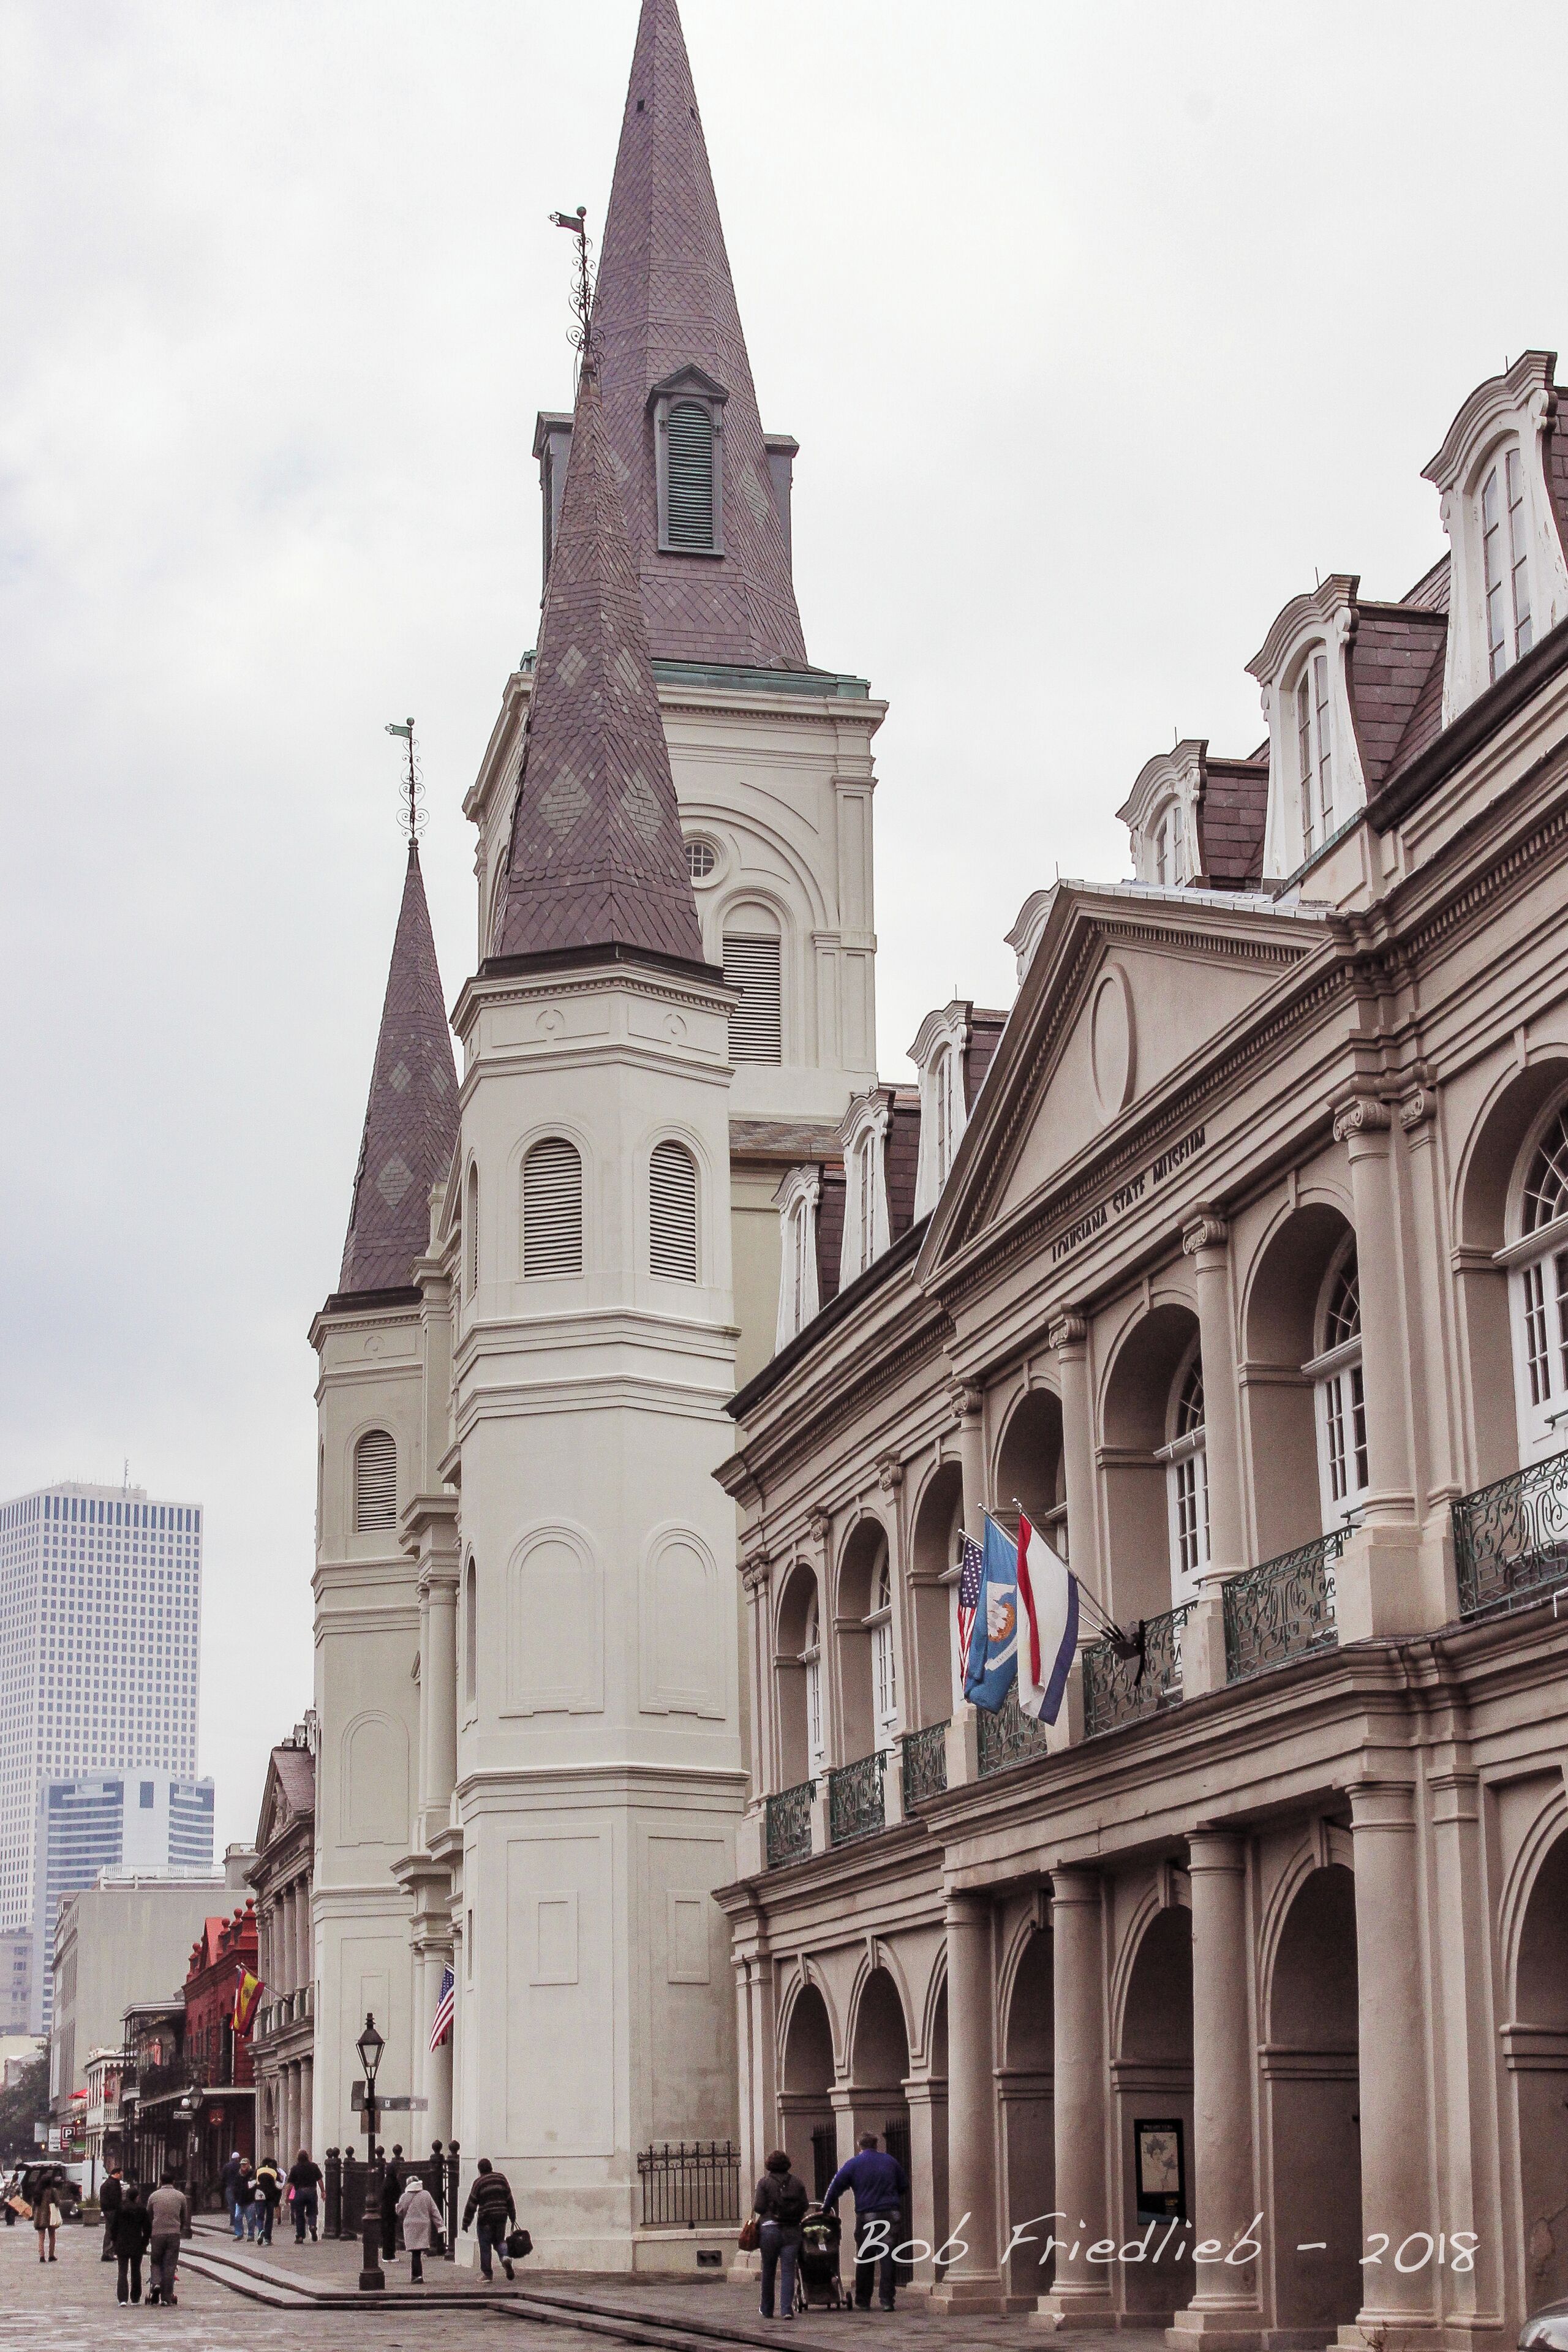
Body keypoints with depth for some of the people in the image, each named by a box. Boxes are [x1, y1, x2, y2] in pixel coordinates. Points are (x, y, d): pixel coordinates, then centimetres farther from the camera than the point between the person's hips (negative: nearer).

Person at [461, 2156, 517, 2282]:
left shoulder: (479, 2182, -4)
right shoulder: (501, 2178, 8)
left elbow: (471, 2204, -4)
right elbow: (509, 2199, 10)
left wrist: (466, 2223, 1)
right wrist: (512, 2216, 17)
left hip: (486, 2219, -4)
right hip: (501, 2217, 4)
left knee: (485, 2246, 6)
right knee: (499, 2240, 19)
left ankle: (487, 2273, 8)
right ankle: (506, 2257, -10)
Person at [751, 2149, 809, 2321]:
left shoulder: (765, 2182, -4)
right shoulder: (797, 2183, 3)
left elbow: (759, 2207, -8)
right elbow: (805, 2206, 2)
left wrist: (754, 2202, 14)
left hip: (770, 2230, -1)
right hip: (792, 2231, 1)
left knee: (768, 2271, 11)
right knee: (788, 2270, -1)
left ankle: (767, 2310, 20)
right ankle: (787, 2309, -14)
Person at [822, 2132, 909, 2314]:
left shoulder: (853, 2164, 4)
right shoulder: (891, 2162, 12)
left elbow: (834, 2189, 4)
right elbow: (904, 2188, 20)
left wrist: (827, 2209, 13)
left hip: (866, 2216, -2)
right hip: (891, 2214, 2)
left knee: (864, 2260, 7)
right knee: (888, 2258, 2)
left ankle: (863, 2302, 11)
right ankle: (887, 2300, -4)